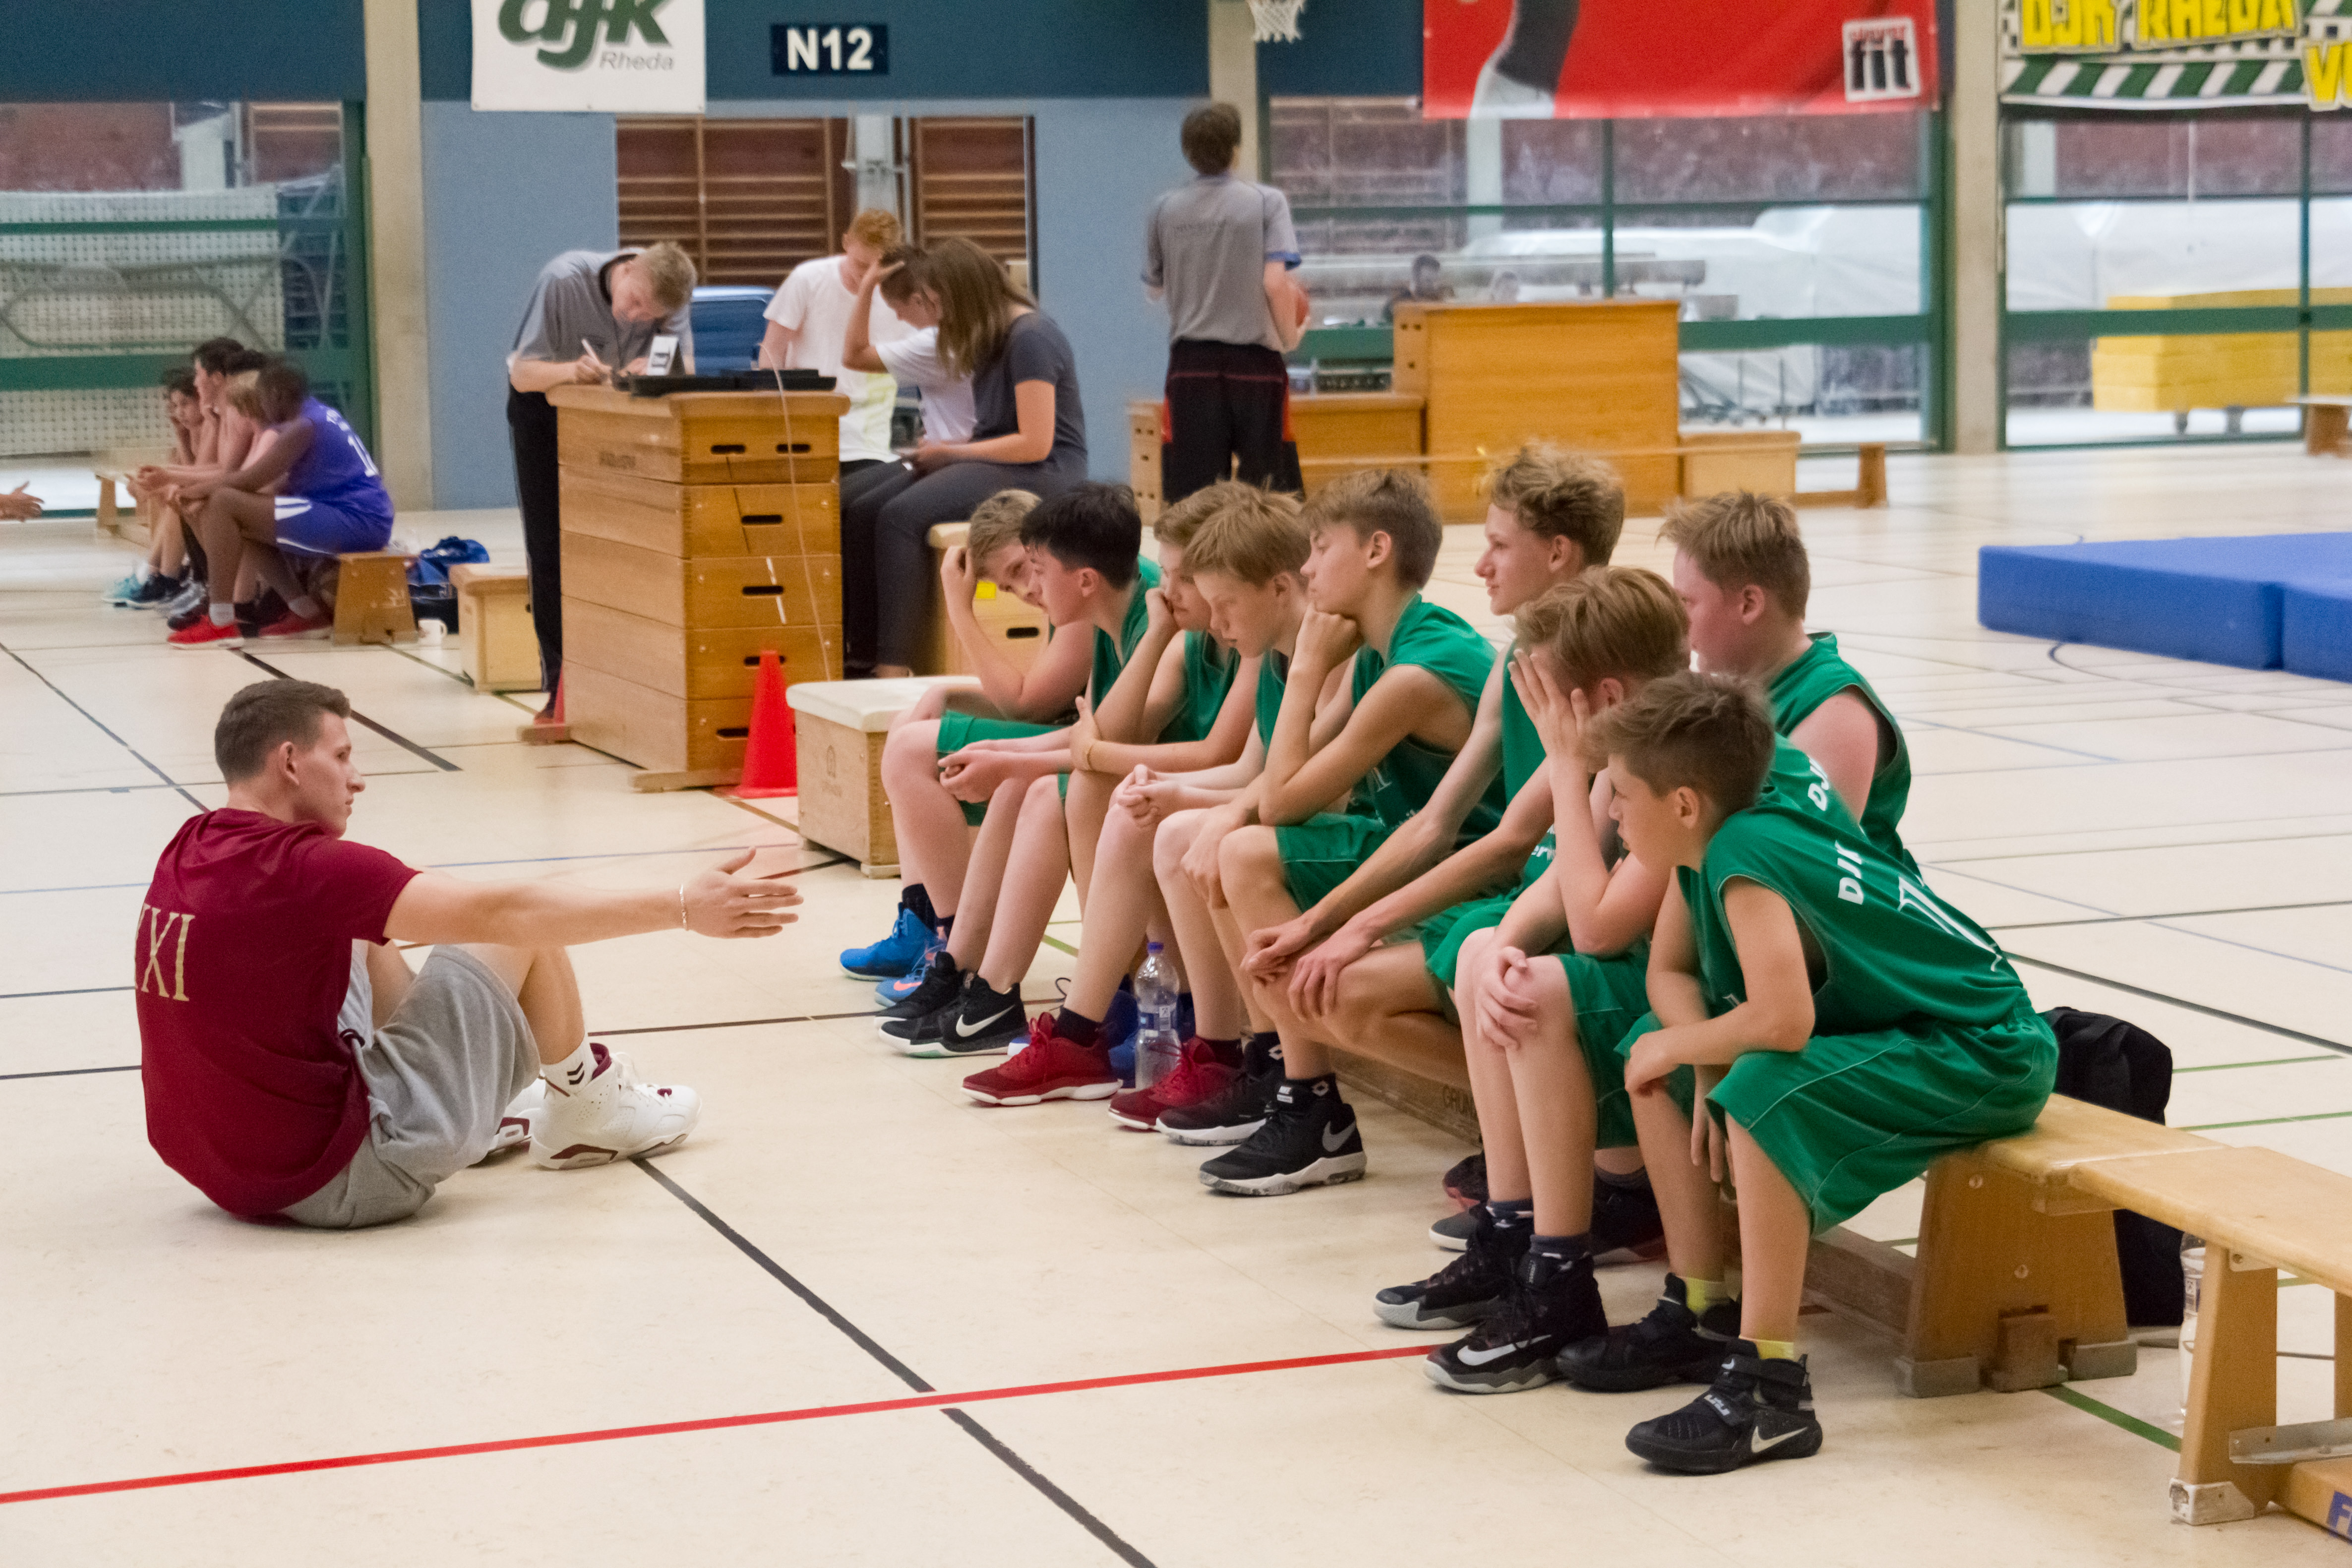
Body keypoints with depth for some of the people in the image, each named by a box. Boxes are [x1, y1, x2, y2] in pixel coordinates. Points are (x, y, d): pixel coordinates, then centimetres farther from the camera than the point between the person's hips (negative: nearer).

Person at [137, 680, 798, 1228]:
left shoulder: (186, 853, 4)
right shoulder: (301, 869, -21)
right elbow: (498, 912, -22)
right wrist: (681, 907, -20)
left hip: (218, 1168, 9)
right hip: (336, 1180, -8)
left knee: (366, 938, 22)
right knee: (521, 931, -1)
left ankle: (482, 1107, 34)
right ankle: (588, 1109, 24)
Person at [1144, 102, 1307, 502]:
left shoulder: (1164, 210, 3)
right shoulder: (1267, 202, -5)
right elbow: (1275, 283, -14)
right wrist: (1290, 337, 2)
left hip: (1191, 364, 2)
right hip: (1255, 362, -2)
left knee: (1190, 498, 1)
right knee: (1270, 490, 6)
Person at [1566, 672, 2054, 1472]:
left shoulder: (1743, 855, -27)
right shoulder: (1709, 840, 0)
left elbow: (1782, 1021, -39)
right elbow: (1669, 971, 11)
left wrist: (1681, 1046, -20)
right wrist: (1704, 1066, -8)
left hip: (1988, 1059, -10)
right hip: (1886, 1030, 10)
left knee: (1764, 1097, -34)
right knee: (1652, 1061, 10)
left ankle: (1770, 1389, -28)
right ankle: (1698, 1310, 15)